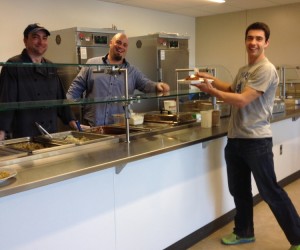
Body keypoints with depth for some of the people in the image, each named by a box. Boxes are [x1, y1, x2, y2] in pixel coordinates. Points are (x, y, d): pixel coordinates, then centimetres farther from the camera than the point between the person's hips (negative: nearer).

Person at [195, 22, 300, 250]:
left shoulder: (266, 70, -15)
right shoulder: (243, 70, 14)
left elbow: (242, 100, -23)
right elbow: (233, 90, 32)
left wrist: (211, 90, -14)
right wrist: (212, 79, 20)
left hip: (256, 141, -8)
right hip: (235, 139, 9)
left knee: (271, 192, 0)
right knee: (239, 190, 18)